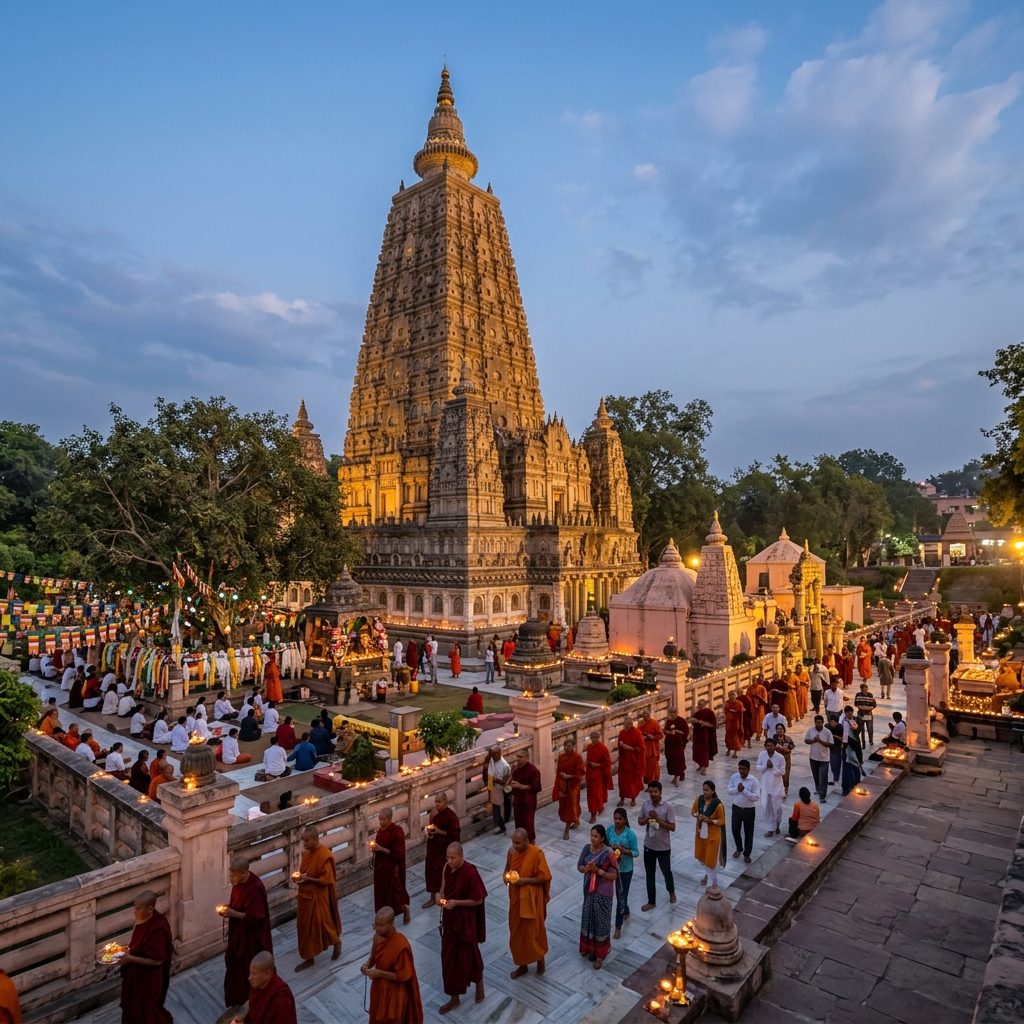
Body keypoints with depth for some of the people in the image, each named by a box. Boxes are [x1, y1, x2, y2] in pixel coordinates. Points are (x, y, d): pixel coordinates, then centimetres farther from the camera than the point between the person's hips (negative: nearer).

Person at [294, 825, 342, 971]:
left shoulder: (325, 856, -25)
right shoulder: (307, 852, 0)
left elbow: (326, 880, -22)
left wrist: (308, 879, -25)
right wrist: (300, 877, -4)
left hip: (319, 898, -8)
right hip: (305, 895, 8)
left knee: (322, 924, 8)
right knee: (305, 927, 15)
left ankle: (337, 942, 35)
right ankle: (309, 958, 33)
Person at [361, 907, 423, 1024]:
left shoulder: (401, 945, -33)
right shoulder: (378, 935, -11)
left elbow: (403, 976, -25)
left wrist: (379, 973, -25)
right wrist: (368, 964, -12)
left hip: (394, 991, -7)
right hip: (379, 986, 7)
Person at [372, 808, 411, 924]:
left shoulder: (397, 831, -22)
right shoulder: (381, 829, 2)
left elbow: (398, 853, -22)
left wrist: (381, 849, -26)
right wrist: (374, 846, -5)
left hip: (392, 868, -8)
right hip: (380, 865, 8)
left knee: (394, 890, 5)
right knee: (381, 891, 15)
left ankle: (405, 908, 29)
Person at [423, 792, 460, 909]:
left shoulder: (451, 816, -21)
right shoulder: (434, 813, 3)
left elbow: (455, 834, -22)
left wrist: (439, 831, -26)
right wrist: (429, 831, -5)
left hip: (445, 850, -7)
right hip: (433, 847, 7)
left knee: (444, 874, 4)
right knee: (431, 872, 14)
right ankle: (433, 898, 30)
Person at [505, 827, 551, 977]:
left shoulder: (537, 853, -21)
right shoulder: (511, 851, -5)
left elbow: (544, 876, -17)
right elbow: (507, 870, 9)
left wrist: (525, 880, -24)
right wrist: (506, 876, -12)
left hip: (532, 899, -5)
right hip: (516, 897, 5)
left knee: (534, 930, 9)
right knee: (517, 931, 14)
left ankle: (540, 958, 35)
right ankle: (522, 964, 32)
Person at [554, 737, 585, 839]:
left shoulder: (577, 757, -15)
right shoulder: (561, 756, 2)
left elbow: (581, 772, -17)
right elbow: (558, 770, 10)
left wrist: (569, 776, -25)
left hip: (573, 784, -6)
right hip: (562, 783, 6)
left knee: (570, 805, -4)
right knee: (563, 805, 16)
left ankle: (566, 830, 1)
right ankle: (576, 821, 39)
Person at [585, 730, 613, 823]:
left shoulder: (603, 748, -18)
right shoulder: (589, 746, 1)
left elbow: (608, 763, -12)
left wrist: (598, 765, -20)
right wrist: (588, 762, -3)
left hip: (599, 773, -7)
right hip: (590, 772, 7)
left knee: (596, 793, -5)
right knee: (591, 792, 17)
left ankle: (594, 814, 1)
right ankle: (600, 806, 39)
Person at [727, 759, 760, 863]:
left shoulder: (754, 781, -18)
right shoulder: (734, 777, -7)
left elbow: (756, 797, -20)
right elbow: (729, 791, -3)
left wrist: (744, 790, -28)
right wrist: (737, 789, -23)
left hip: (749, 810, -3)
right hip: (736, 808, 3)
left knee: (748, 832, 12)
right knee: (735, 830, 14)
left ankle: (747, 854, 28)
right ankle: (739, 849, 39)